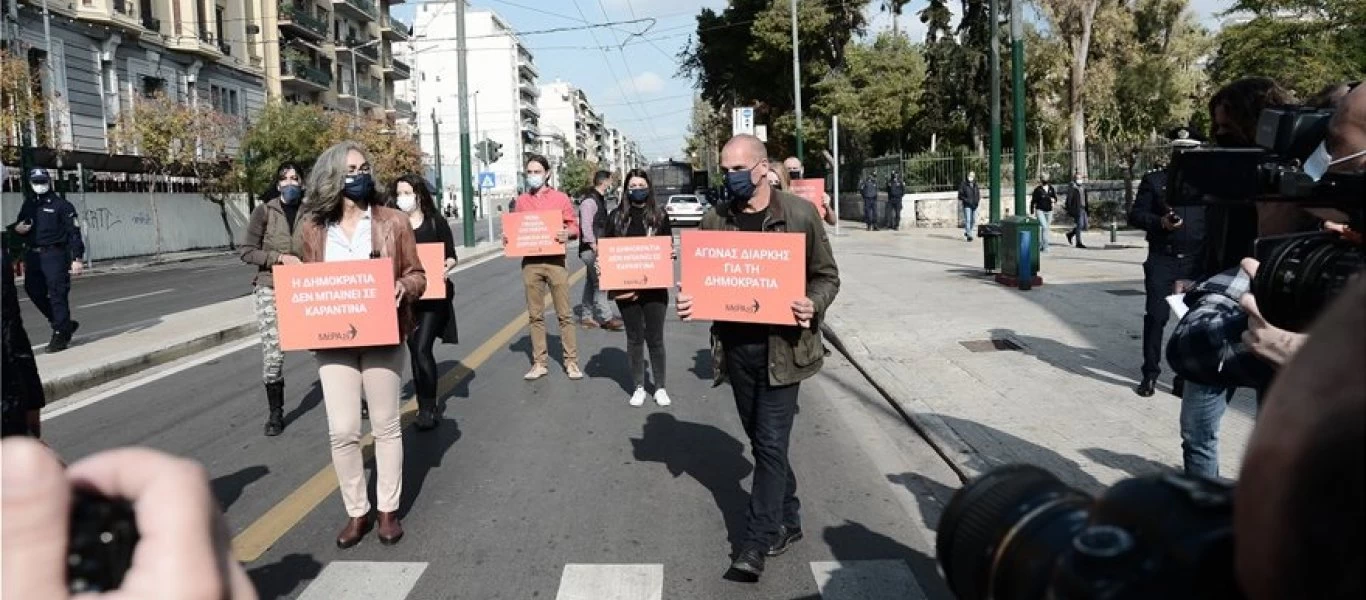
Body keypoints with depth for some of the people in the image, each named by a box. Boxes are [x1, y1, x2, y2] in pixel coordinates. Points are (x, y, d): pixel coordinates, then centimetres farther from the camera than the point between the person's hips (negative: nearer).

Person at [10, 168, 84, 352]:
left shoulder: (61, 204, -4)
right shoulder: (28, 204, 15)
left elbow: (74, 231, -8)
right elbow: (20, 224, 28)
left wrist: (76, 258, -15)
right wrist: (17, 228, 1)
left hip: (55, 254, -7)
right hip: (33, 255, 7)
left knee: (57, 294, -5)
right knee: (34, 291, 9)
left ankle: (60, 334, 2)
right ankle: (65, 324, 23)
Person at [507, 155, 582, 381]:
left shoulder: (560, 198, 2)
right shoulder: (521, 201, 9)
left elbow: (574, 226, 1)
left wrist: (567, 233, -20)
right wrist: (508, 237, -7)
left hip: (555, 261, -2)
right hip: (530, 263, 3)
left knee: (564, 314, 1)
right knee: (535, 315, 7)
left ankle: (571, 362, 8)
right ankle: (539, 363, 14)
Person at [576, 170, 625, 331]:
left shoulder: (600, 199, 15)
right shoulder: (589, 200, -15)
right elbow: (586, 226, -21)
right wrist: (593, 245, -23)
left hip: (598, 247, 10)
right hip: (590, 249, -10)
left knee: (592, 282, 13)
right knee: (600, 282, -8)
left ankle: (586, 316, 19)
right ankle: (606, 318, -5)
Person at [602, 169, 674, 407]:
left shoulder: (659, 216, 3)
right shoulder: (617, 216, 5)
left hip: (654, 287, -1)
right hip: (625, 287, 1)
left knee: (655, 338, 5)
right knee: (634, 338, 9)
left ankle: (660, 388, 17)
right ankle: (638, 387, 20)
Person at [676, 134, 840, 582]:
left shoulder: (800, 214, -6)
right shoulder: (715, 220, 4)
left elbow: (827, 275, 0)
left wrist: (813, 305, -20)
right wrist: (689, 301, -10)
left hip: (782, 347, -4)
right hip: (736, 346, 5)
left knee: (771, 443, -4)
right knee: (762, 440, 16)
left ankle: (756, 544, 5)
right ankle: (787, 520, 34)